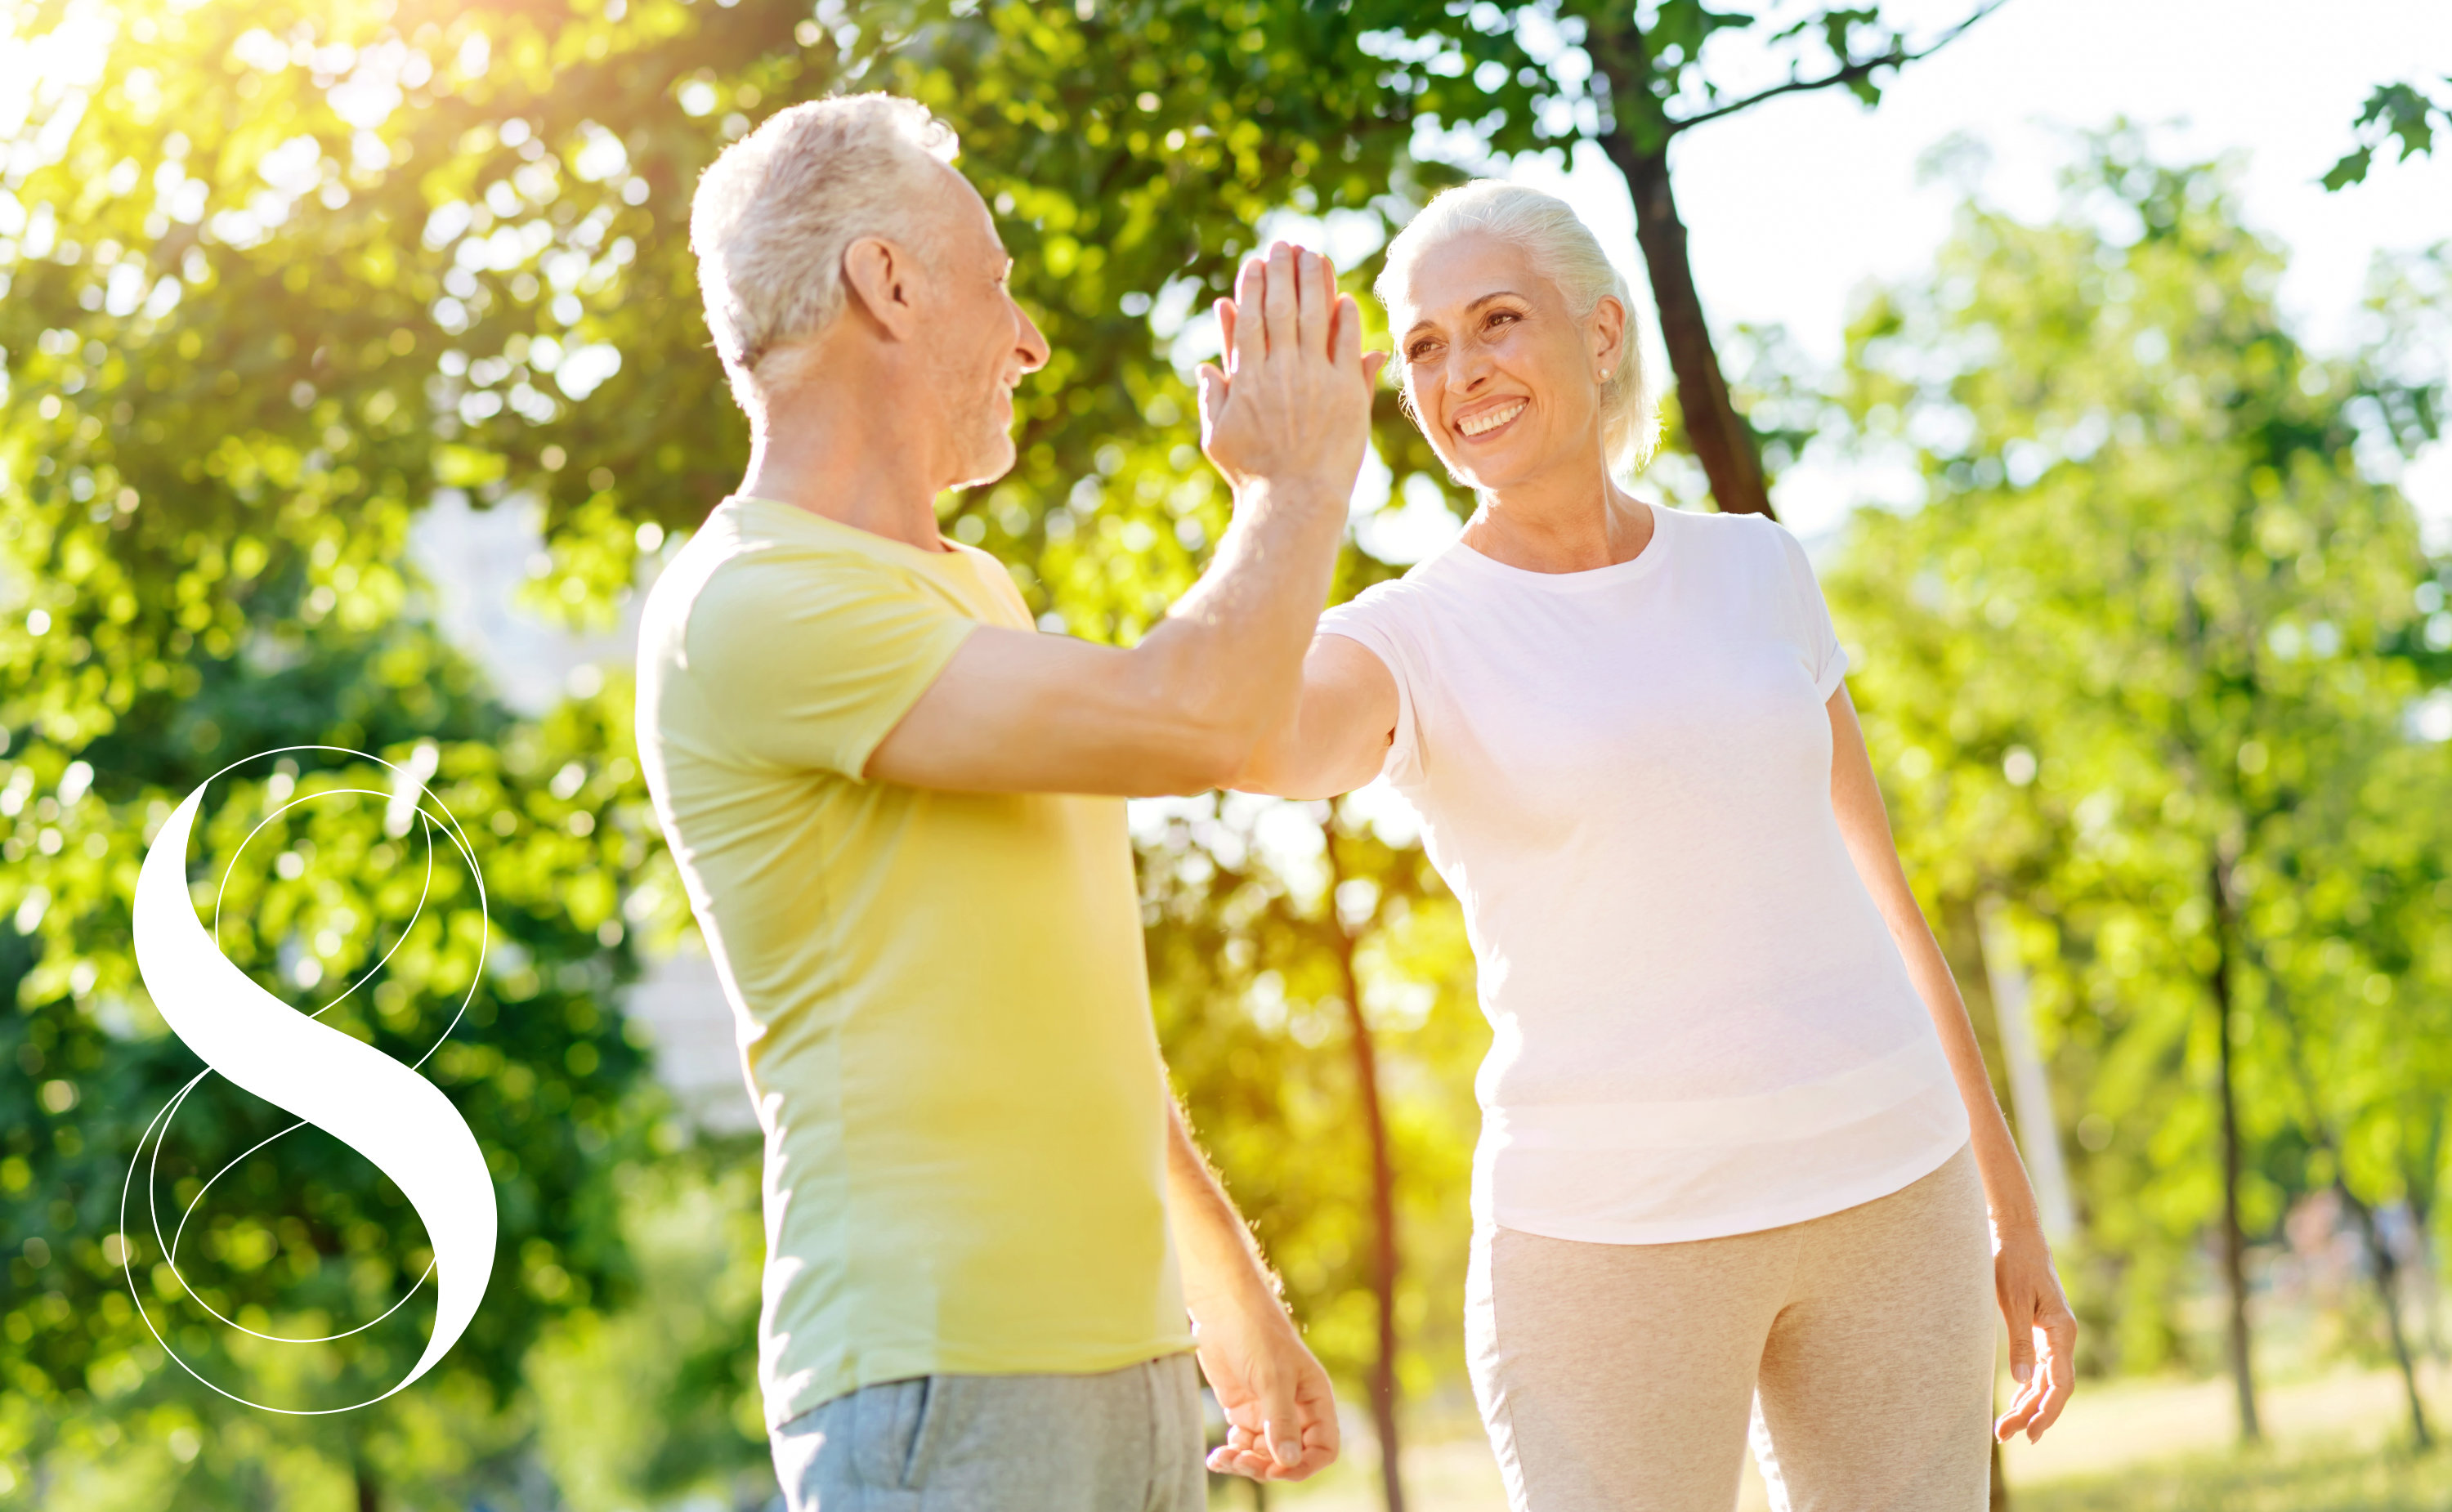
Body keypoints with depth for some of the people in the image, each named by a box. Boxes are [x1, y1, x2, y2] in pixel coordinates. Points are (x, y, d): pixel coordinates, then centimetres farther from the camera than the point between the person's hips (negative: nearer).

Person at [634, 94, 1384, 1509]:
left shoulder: (974, 589, 19)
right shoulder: (749, 607, -13)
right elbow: (1182, 721, -20)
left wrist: (1234, 1291, 23)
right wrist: (1301, 479, -3)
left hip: (1127, 1351, 9)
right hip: (940, 1390, -9)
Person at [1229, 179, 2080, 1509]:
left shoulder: (1754, 569, 8)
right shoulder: (1402, 645, -4)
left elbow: (1877, 894, 13)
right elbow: (1251, 745, -30)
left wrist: (2010, 1213, 14)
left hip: (1881, 1193, 3)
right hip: (1607, 1232, -3)